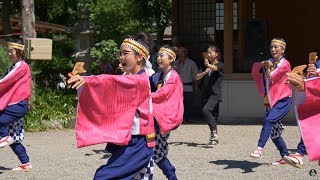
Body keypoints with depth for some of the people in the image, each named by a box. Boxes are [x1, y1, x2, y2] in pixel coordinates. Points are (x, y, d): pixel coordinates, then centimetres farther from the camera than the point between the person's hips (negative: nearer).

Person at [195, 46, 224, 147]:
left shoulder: (220, 65, -1)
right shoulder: (206, 66, 18)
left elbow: (215, 68, -25)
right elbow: (197, 77, 11)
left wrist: (208, 65, -48)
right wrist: (204, 73, -10)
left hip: (215, 94, -7)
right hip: (207, 94, 7)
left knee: (205, 110, -26)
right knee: (212, 115, 9)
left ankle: (214, 132, -20)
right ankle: (214, 138, 18)